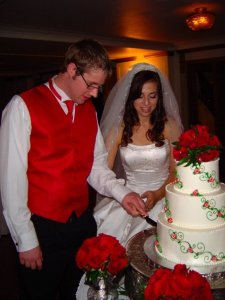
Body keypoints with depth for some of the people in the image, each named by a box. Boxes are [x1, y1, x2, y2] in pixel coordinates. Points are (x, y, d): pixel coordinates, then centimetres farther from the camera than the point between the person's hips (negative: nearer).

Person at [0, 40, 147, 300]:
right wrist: (26, 239, -11)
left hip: (83, 222, 6)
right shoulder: (23, 106, -12)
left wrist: (121, 193, -11)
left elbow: (96, 166, 7)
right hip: (41, 227, -5)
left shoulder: (89, 110, 7)